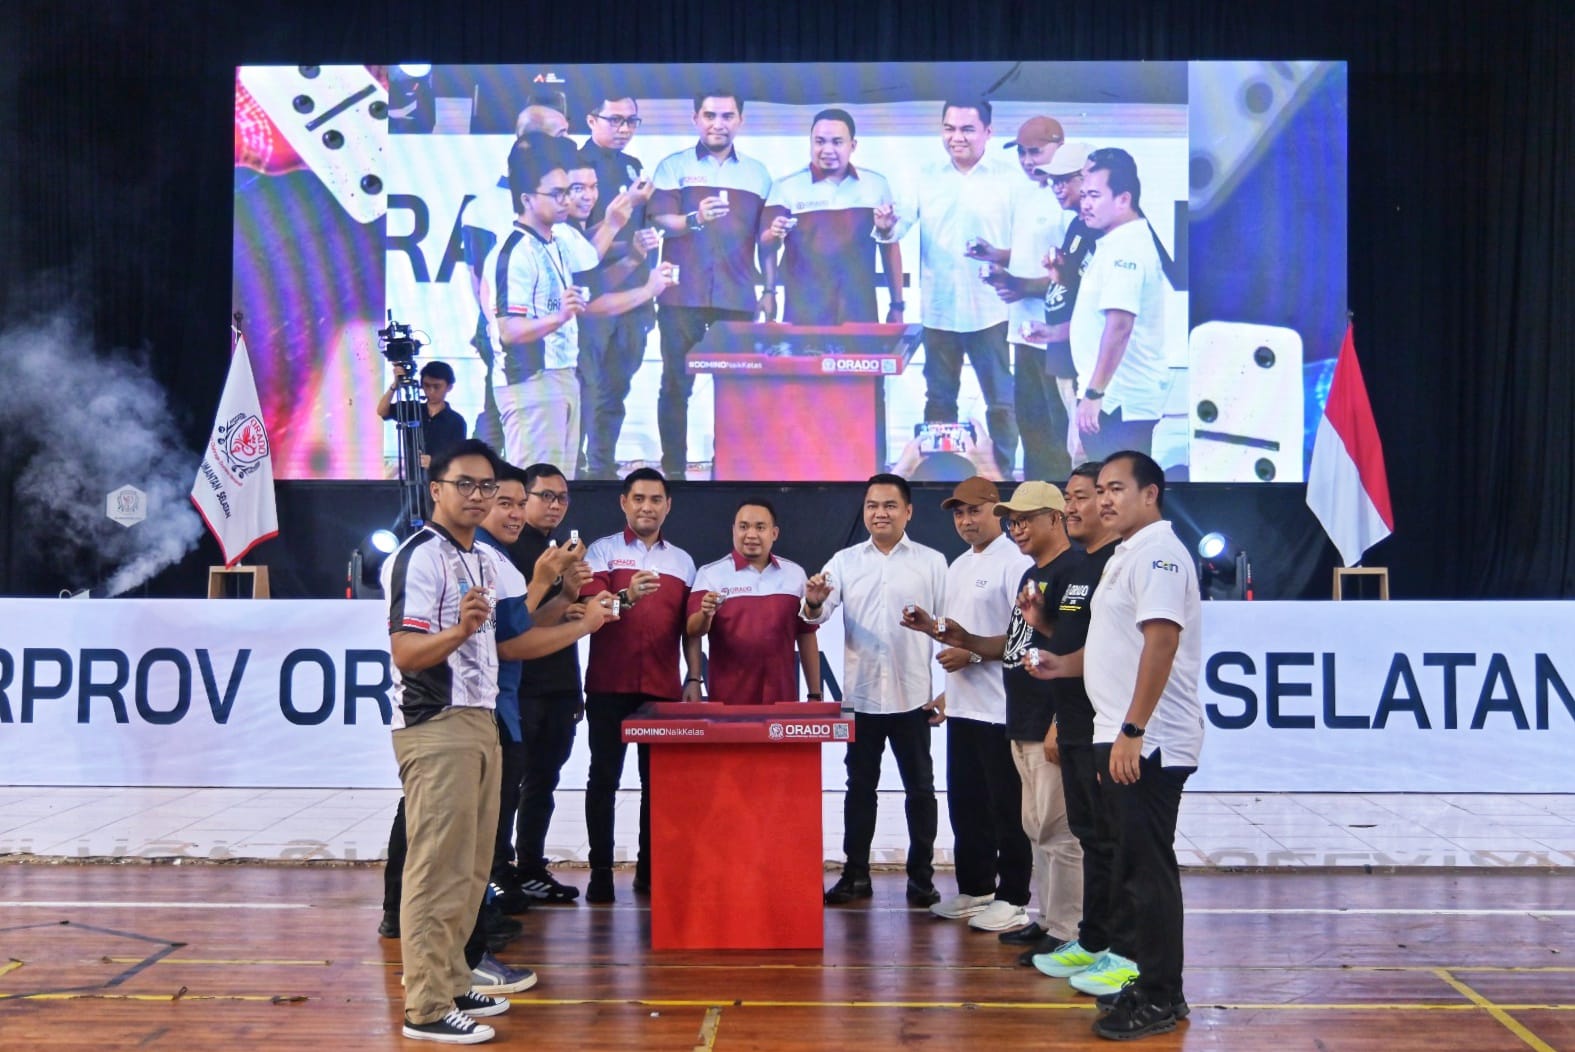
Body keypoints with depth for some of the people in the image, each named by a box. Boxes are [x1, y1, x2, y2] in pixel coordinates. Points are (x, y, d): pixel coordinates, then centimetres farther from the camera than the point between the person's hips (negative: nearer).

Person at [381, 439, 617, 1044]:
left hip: (479, 723, 9)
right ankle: (427, 1009, -3)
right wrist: (459, 629, -35)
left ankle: (452, 986, 23)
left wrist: (583, 625, 19)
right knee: (438, 870, -8)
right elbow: (405, 651, -18)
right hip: (434, 727, -9)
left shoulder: (486, 560, 16)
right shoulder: (420, 556, -11)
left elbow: (507, 644, 20)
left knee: (470, 869, 13)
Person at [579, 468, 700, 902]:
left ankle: (650, 868, 10)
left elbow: (689, 627, 16)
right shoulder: (602, 551, 5)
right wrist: (626, 597, -26)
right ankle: (601, 871, 3)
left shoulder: (682, 561, 15)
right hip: (609, 685, -2)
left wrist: (694, 679, 7)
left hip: (663, 687, 3)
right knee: (604, 777, -1)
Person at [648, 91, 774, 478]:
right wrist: (695, 219, -25)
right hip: (682, 295, -2)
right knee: (677, 384, 0)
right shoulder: (673, 167, 6)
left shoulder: (757, 173, 14)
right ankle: (673, 468, 5)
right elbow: (661, 221, -6)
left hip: (738, 298, 2)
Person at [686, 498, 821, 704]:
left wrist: (815, 693, 9)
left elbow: (806, 635, 12)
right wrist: (706, 614, -30)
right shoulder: (711, 574, -1)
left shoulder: (795, 574, 9)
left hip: (782, 698, 3)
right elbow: (693, 631, -9)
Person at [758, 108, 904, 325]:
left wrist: (897, 305, 11)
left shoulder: (876, 185, 7)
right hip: (804, 315, -2)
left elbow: (890, 247, 12)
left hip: (860, 314, 2)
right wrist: (774, 235, -25)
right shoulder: (787, 187, 0)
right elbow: (766, 245, -3)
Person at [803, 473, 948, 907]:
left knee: (919, 788, 6)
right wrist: (814, 602, -29)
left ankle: (921, 876, 15)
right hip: (860, 696, 2)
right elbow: (818, 616, -5)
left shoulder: (931, 562, 1)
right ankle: (856, 874, 17)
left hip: (913, 696, -1)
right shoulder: (844, 561, 4)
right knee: (860, 787, 9)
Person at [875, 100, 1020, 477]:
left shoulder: (1009, 180, -2)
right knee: (939, 399, 13)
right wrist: (885, 227, -29)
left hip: (989, 313, -2)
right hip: (938, 312, 3)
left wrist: (999, 255, -24)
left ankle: (1002, 473, 14)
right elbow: (900, 225, -6)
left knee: (1000, 400, 3)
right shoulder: (926, 179, 5)